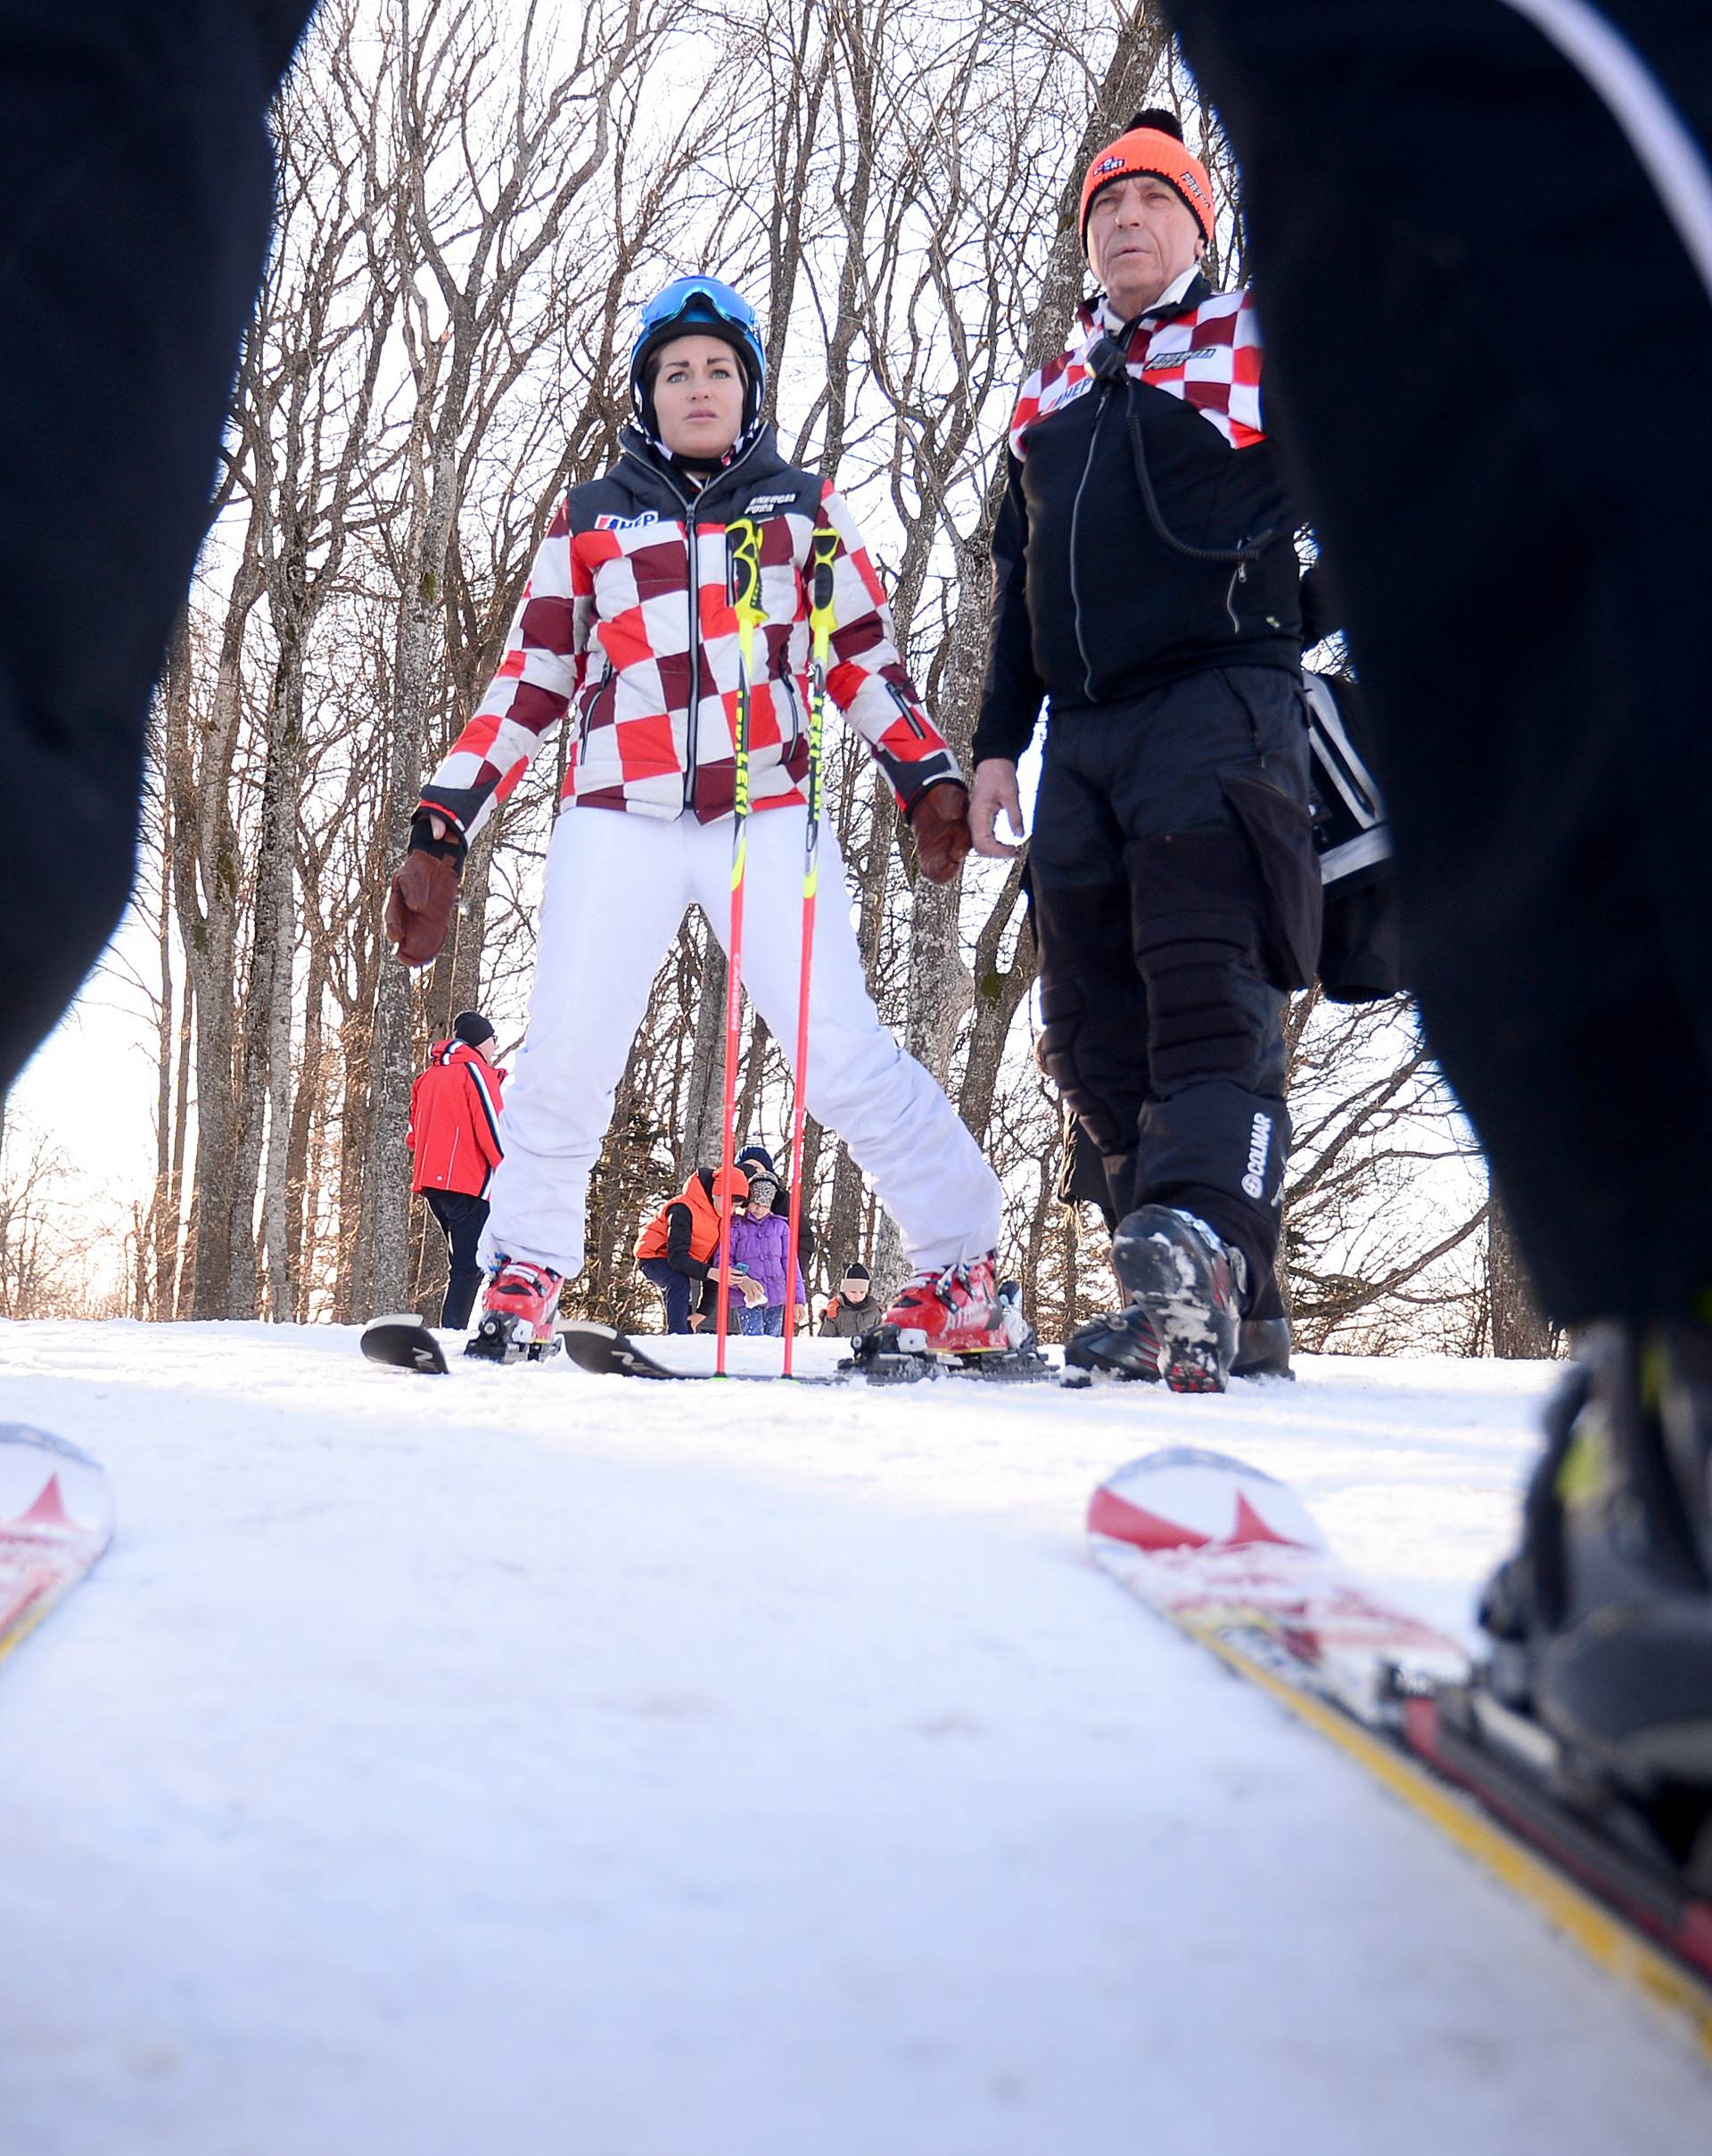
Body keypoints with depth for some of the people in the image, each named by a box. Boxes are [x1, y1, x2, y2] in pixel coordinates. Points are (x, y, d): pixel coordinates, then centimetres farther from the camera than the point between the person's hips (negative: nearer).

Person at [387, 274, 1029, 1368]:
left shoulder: (806, 506, 15)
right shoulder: (589, 519, 15)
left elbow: (866, 660, 15)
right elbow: (528, 686, 14)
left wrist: (928, 778, -1)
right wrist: (444, 830, 8)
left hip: (770, 816, -1)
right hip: (619, 821, 1)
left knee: (842, 1050, -12)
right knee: (565, 1062, -2)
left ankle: (966, 1278, -4)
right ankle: (523, 1282, 16)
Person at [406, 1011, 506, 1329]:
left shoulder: (430, 1075, 20)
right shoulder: (476, 1071, -5)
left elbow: (414, 1135, 22)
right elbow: (492, 1126, -12)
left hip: (432, 1183, 8)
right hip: (468, 1184, -8)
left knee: (463, 1265, 16)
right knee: (469, 1267, -9)